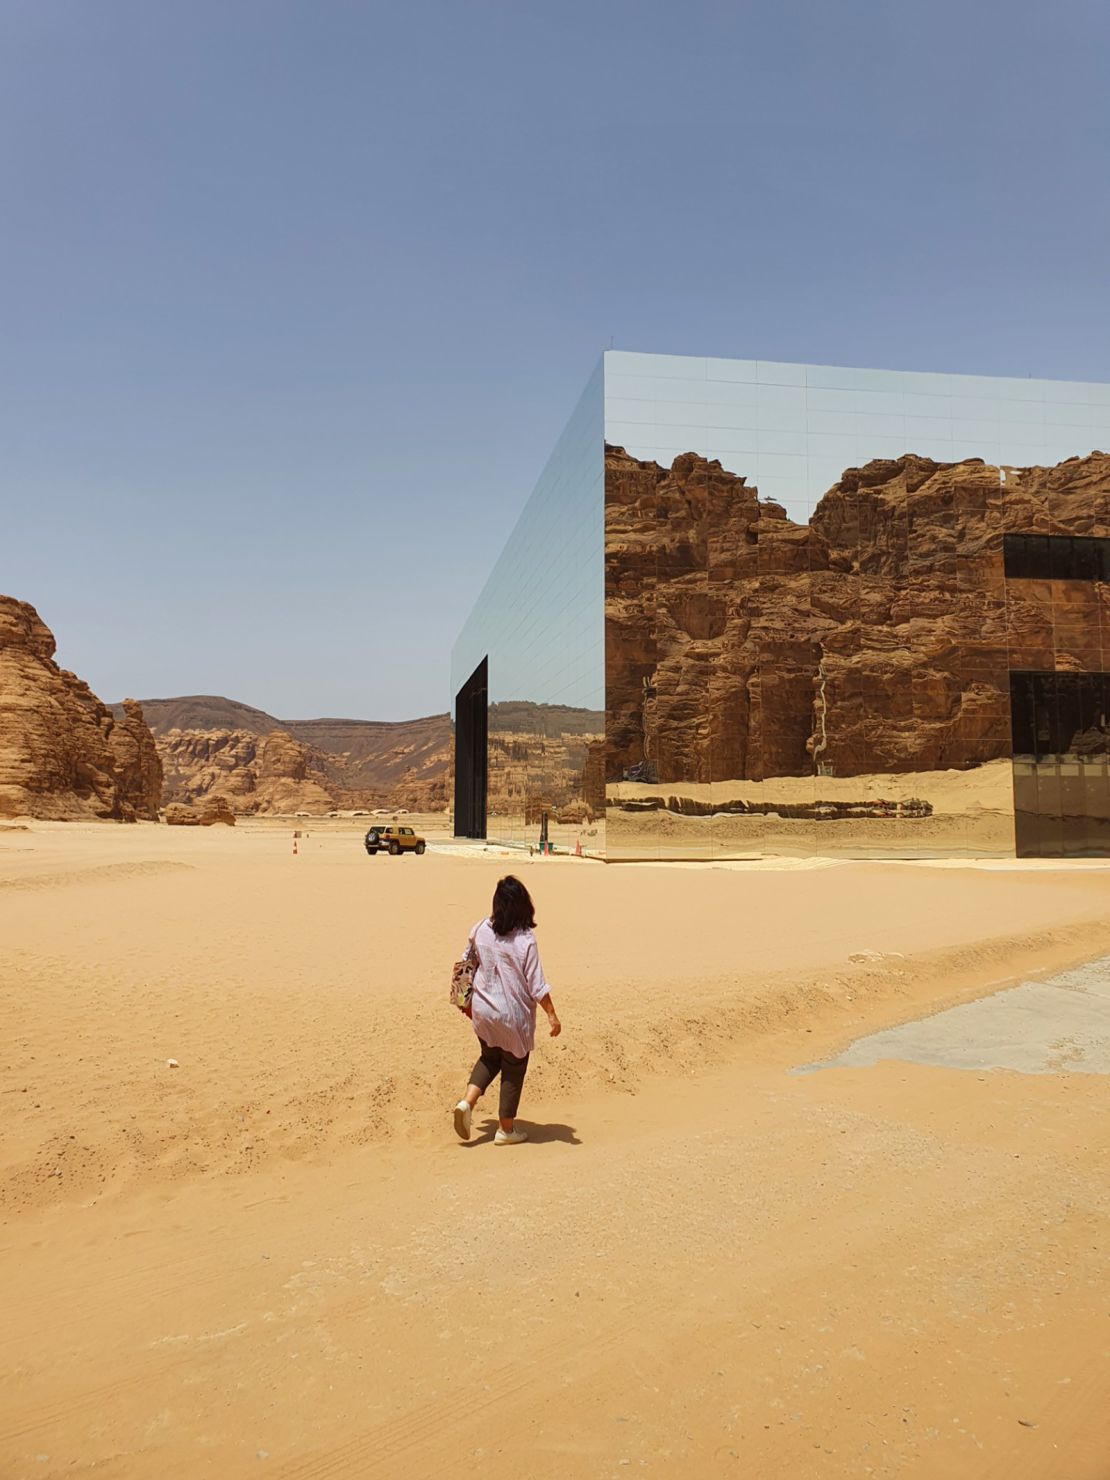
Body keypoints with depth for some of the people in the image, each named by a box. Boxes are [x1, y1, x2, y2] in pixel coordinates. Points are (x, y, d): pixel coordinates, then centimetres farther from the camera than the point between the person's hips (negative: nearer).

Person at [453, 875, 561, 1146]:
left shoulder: (480, 931, -5)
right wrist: (552, 1015, -6)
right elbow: (536, 986, -16)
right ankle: (506, 1129, 24)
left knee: (489, 1058, 27)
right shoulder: (524, 940, -19)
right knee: (513, 1070, 13)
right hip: (513, 1015, -5)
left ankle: (467, 1101, 8)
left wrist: (467, 1001, 21)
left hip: (483, 1010, 5)